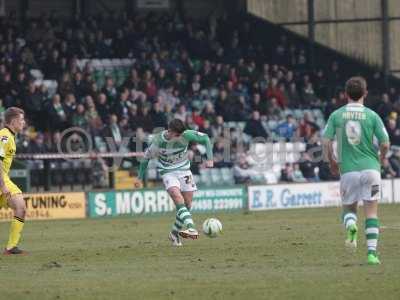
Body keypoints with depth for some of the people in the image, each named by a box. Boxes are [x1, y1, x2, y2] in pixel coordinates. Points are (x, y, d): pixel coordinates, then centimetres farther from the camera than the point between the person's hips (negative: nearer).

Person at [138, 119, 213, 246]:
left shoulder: (186, 135, -20)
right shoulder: (158, 142, -22)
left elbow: (205, 138, -5)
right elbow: (146, 158, -5)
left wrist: (210, 159, -12)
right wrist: (140, 178, 1)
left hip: (184, 170, 3)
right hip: (168, 172, -3)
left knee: (187, 204, 4)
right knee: (178, 199, -26)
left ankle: (175, 233, 21)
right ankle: (191, 228, -41)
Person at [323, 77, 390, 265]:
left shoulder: (336, 115, 2)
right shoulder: (372, 116, -2)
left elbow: (326, 142, -3)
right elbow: (385, 144, -3)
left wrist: (332, 163, 15)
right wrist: (382, 158, 20)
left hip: (348, 170, 1)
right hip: (370, 167, -1)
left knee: (349, 208, 18)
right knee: (371, 212, 4)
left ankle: (351, 225, -16)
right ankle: (372, 253, -6)